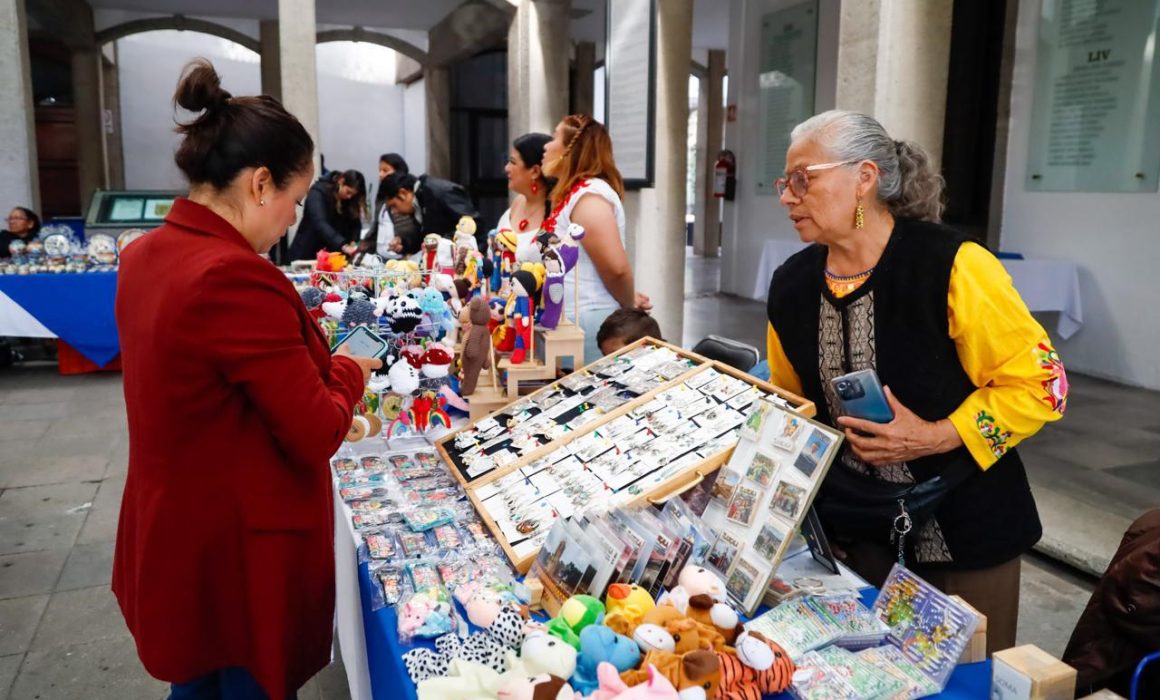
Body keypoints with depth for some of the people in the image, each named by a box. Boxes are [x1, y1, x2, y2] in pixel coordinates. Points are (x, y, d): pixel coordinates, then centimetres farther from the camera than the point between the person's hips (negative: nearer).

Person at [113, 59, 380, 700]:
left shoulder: (145, 256, 1)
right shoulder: (236, 277, -27)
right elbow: (318, 434, -22)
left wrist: (314, 360, 5)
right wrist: (348, 374, -3)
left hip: (175, 539, 9)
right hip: (242, 551, -8)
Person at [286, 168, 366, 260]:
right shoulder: (318, 192, -17)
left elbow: (355, 223, 1)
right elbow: (320, 224, -30)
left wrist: (353, 241, -21)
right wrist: (343, 245, -43)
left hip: (332, 255, 4)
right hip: (307, 252, -4)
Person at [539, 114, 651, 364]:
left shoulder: (587, 195, -16)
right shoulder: (575, 193, 14)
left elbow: (616, 267, -22)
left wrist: (629, 306, -7)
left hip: (585, 321, -9)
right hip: (573, 318, 9)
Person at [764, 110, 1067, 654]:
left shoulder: (952, 266, -20)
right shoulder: (791, 284, -2)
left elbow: (1040, 383, -14)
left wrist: (933, 438, -22)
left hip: (961, 526, -4)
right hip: (859, 526, 5)